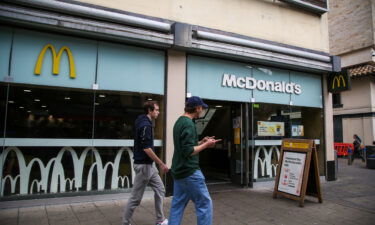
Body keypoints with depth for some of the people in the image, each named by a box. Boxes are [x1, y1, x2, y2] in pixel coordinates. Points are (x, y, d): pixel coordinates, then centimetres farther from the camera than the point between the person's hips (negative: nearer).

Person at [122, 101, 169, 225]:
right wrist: (161, 164, -21)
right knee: (136, 197, 2)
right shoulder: (146, 125, -19)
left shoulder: (142, 122, 11)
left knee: (160, 190, 15)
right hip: (144, 165, -10)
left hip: (149, 165, 10)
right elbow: (146, 148, -25)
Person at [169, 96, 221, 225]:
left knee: (177, 205, 13)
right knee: (204, 203, 2)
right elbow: (188, 151, -23)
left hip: (178, 171, 9)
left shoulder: (179, 122, 12)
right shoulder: (189, 124, -17)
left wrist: (202, 142, 12)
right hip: (189, 172, -9)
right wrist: (206, 145, -12)